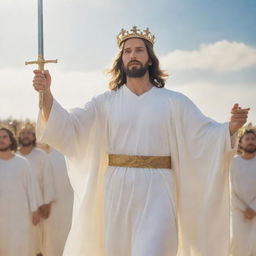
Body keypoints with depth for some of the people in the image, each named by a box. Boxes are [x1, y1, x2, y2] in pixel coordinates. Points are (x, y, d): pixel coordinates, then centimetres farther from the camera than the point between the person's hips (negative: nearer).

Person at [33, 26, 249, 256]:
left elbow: (205, 136, -3)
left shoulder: (174, 102, 2)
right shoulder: (106, 102, 5)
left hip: (156, 192, -2)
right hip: (117, 192, 2)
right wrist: (46, 94, -19)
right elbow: (68, 127, -3)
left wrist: (231, 127, -24)